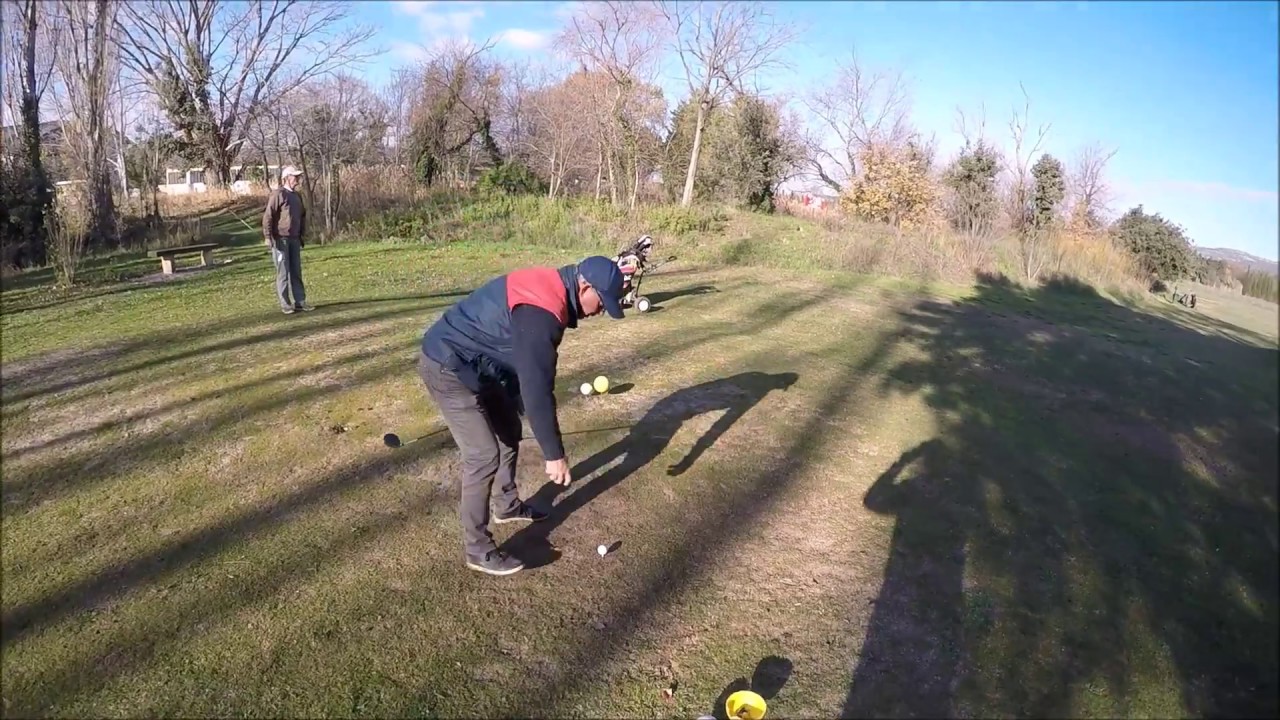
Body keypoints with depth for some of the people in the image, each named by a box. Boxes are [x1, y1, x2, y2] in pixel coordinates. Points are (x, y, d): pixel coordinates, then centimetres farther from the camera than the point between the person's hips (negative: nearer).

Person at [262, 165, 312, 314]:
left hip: (294, 239, 7)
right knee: (283, 272, -3)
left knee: (296, 271, 8)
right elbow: (268, 216, -13)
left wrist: (303, 235, 20)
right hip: (280, 239, -7)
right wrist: (267, 236, -18)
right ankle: (285, 304, 3)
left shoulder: (297, 196, 15)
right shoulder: (278, 194, -9)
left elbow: (302, 216, 23)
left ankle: (300, 301, 12)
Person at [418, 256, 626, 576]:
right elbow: (537, 388, -29)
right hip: (449, 367, -11)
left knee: (509, 434, 19)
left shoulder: (549, 289, 2)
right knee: (484, 456, -10)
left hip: (476, 364, 11)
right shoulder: (541, 312, -30)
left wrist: (518, 405, 20)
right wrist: (554, 454, -21)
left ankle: (507, 506, 39)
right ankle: (477, 549, 5)